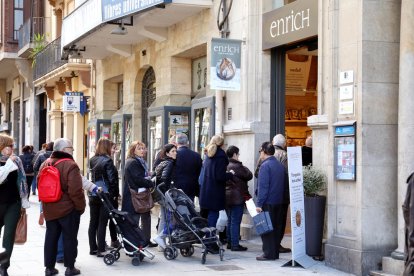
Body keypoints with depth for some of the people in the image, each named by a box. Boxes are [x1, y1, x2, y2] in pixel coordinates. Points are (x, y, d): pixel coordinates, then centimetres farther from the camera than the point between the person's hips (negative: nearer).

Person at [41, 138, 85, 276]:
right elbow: (75, 190, -22)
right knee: (70, 238, 6)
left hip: (49, 209, 6)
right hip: (68, 209, -6)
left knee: (51, 237, 13)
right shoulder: (70, 165, -17)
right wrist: (81, 206, -9)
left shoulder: (44, 165, 7)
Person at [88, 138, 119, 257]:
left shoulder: (93, 160, 6)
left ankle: (93, 248, 18)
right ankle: (101, 250, -1)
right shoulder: (107, 160, -14)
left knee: (93, 222, 11)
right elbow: (112, 179, -13)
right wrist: (115, 194, -6)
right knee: (102, 223, -2)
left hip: (93, 195, 7)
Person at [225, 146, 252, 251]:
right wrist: (244, 167, 5)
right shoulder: (237, 166, -17)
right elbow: (249, 175, -9)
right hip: (237, 197, -8)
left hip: (226, 197, 8)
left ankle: (229, 243, 22)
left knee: (230, 221, 16)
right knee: (236, 222, -4)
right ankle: (235, 245, -2)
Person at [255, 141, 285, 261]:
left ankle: (269, 253, -3)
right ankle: (275, 252, 17)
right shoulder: (280, 165, 12)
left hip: (267, 202, -8)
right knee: (275, 227, 12)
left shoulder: (265, 165, -14)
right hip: (278, 201, 8)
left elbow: (263, 187, -17)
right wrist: (280, 198, 19)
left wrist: (259, 204, -15)